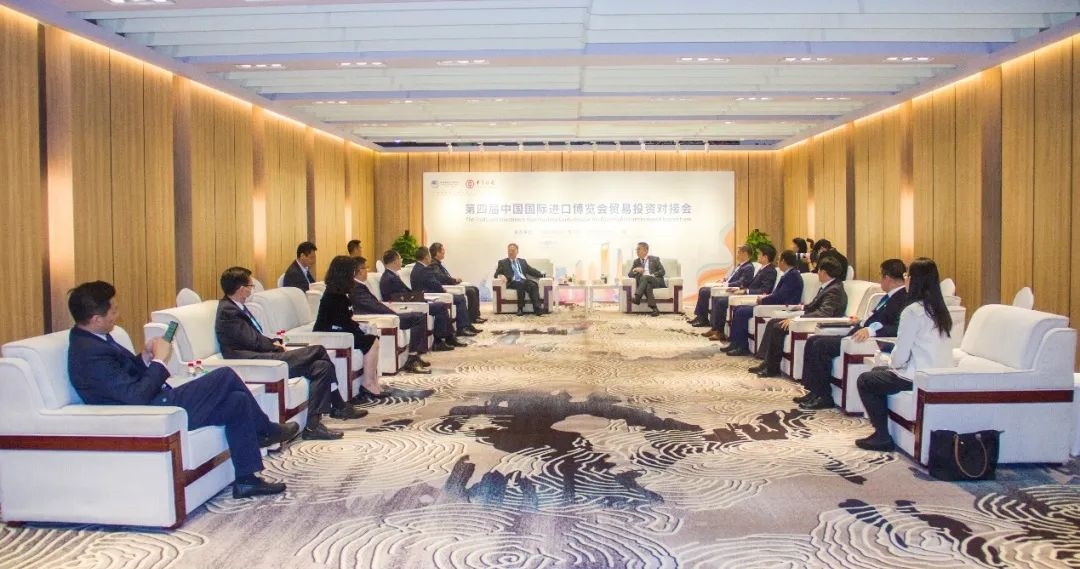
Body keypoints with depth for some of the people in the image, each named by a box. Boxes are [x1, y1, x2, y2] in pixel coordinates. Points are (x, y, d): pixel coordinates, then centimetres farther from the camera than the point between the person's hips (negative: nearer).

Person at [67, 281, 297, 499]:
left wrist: (146, 357, -2)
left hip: (158, 401, 10)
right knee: (226, 376, -8)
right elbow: (138, 395, -27)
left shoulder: (91, 339, 8)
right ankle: (267, 430, 16)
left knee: (238, 401, 3)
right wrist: (159, 360, -15)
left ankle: (246, 479, 10)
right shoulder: (90, 353, -24)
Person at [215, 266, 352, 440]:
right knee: (318, 350, -13)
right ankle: (340, 407, -4)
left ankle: (313, 424, -4)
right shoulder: (228, 311, -12)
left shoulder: (235, 307, 17)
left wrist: (274, 342, 3)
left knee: (321, 366, -5)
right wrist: (276, 346, -1)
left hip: (264, 355, 10)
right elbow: (253, 342, -17)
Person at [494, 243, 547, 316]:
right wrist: (501, 275, -16)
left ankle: (537, 308, -42)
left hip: (524, 281, 3)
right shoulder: (502, 262, 19)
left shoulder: (523, 261, 28)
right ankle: (520, 309, -33)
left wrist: (543, 274, 6)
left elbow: (531, 271, 21)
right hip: (513, 282, -3)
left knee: (534, 285, -31)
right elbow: (497, 274, 9)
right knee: (521, 285, -37)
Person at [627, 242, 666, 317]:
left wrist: (652, 275, -12)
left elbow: (662, 271, 3)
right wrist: (635, 270, -9)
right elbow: (629, 275, 12)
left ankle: (637, 297, -49)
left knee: (645, 277, -35)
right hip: (644, 283, 2)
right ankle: (654, 309, -52)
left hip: (656, 281, -2)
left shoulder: (654, 259, 12)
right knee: (647, 286, -37)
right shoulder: (636, 261, 20)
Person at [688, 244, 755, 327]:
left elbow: (741, 283, -23)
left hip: (730, 290, -11)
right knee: (703, 289, 6)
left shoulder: (748, 267, -14)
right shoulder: (740, 265, 16)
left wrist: (726, 284, -22)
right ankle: (699, 316, 4)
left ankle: (704, 320, -9)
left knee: (705, 292, -18)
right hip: (726, 287, 11)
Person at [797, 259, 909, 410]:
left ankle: (825, 397, -9)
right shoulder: (890, 296, 16)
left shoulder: (903, 299, -15)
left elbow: (899, 328, -29)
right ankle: (814, 390, 4)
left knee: (821, 345, -21)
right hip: (857, 335, 11)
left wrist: (871, 330, -39)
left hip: (866, 341, -11)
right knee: (813, 340, 3)